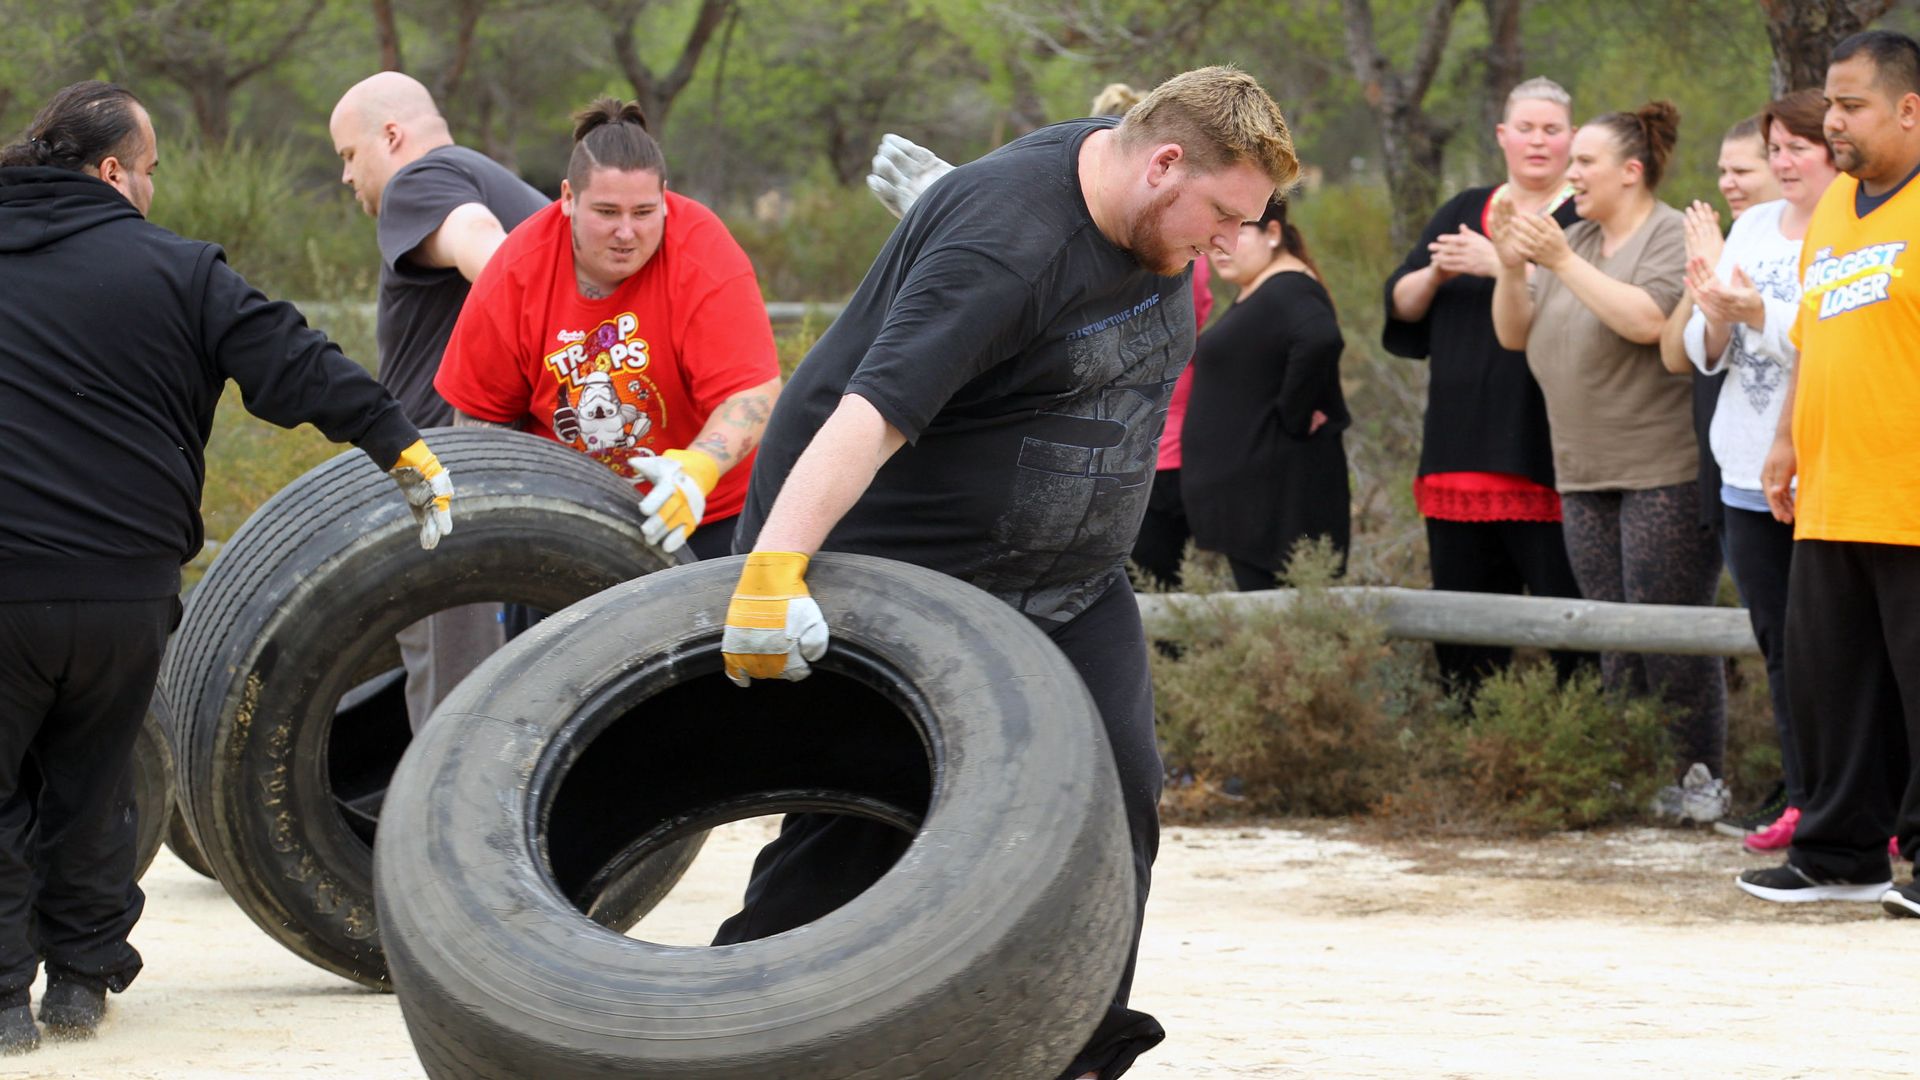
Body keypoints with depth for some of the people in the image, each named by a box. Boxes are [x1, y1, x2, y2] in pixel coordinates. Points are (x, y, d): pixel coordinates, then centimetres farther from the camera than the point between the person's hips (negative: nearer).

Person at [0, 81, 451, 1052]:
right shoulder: (172, 270, -1)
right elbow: (295, 368, -6)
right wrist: (405, 449, 0)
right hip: (125, 586, 1)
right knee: (92, 780, 18)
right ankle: (80, 980, 23)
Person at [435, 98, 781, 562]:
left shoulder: (704, 257, -20)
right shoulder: (516, 272, -11)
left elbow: (753, 394, -28)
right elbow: (480, 411, 0)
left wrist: (696, 471, -45)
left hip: (704, 510, -2)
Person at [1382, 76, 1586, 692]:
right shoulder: (1464, 212, 19)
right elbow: (1401, 303, 15)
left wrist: (1500, 263, -19)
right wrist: (1435, 274, -6)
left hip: (1545, 454, -6)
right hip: (1462, 450, 6)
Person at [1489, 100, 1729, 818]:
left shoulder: (1674, 238, -7)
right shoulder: (1571, 240, 17)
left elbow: (1647, 320, -23)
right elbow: (1515, 335, 14)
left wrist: (1560, 261, -21)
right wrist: (1511, 267, -4)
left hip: (1666, 471, -8)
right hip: (1586, 475, 8)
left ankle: (1700, 779, -3)